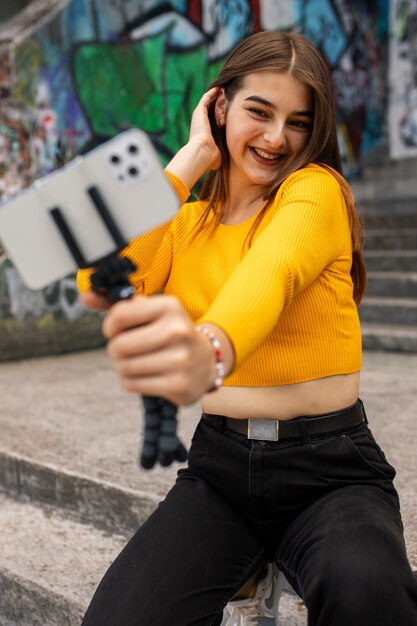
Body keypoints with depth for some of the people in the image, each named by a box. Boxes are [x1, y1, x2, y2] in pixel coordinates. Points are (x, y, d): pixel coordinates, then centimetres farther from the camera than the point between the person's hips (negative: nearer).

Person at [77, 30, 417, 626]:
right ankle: (244, 577, 7)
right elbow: (101, 285, -12)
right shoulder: (187, 221, 9)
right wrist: (190, 159, -5)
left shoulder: (318, 189, -6)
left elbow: (272, 271, -31)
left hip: (330, 470, -4)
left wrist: (212, 350, -54)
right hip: (219, 465, 5)